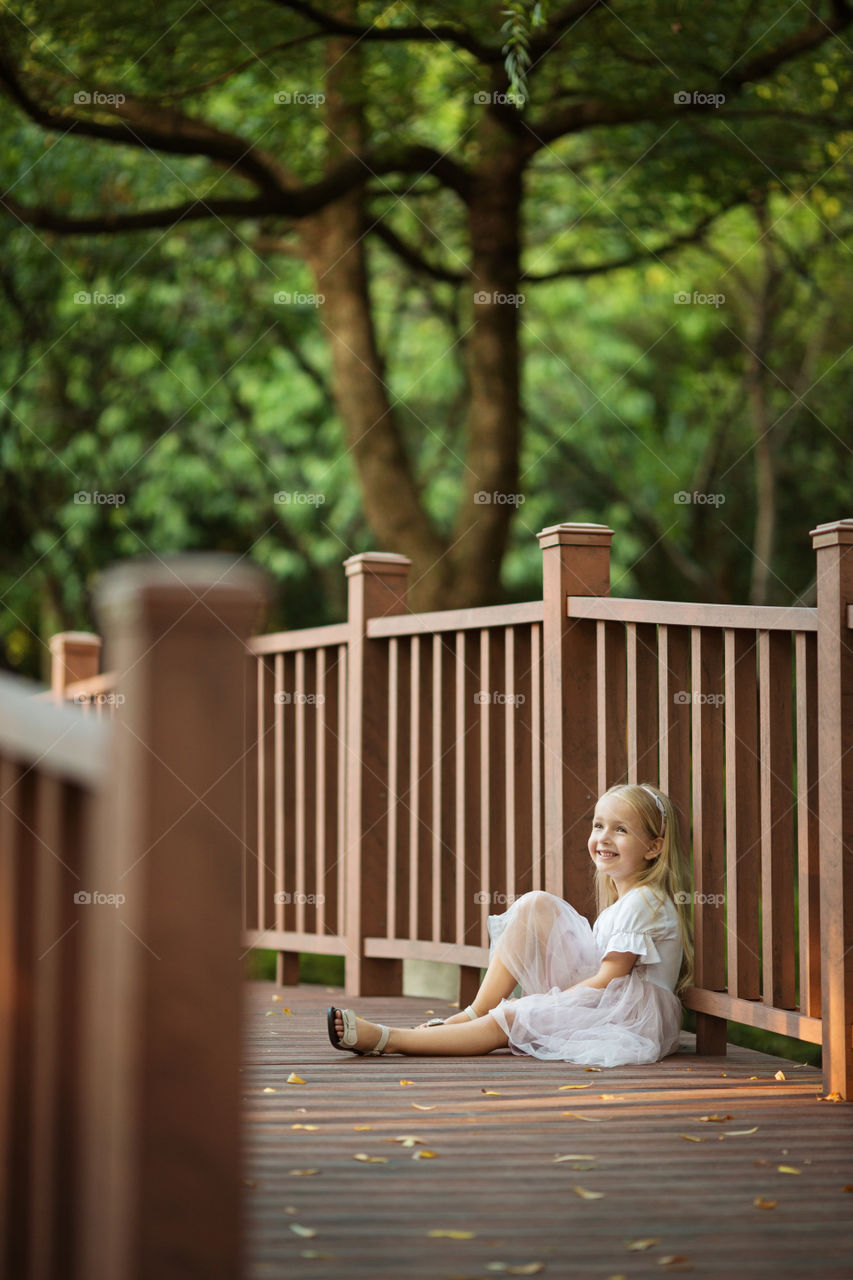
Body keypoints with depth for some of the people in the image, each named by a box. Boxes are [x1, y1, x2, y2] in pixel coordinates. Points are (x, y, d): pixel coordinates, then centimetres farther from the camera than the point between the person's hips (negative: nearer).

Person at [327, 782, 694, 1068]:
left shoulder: (644, 903, -15)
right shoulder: (619, 898, 15)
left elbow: (608, 979, -19)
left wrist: (541, 1004, -18)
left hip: (635, 1015, -9)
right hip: (598, 993, 9)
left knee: (510, 1020, -25)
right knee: (536, 905, -5)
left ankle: (386, 1039, -24)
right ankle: (475, 1013, -10)